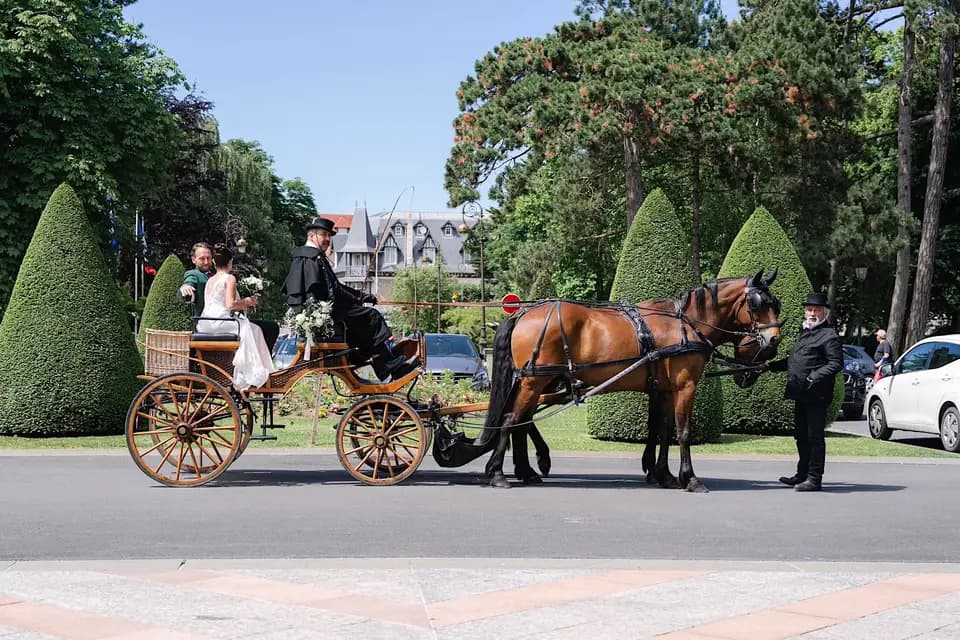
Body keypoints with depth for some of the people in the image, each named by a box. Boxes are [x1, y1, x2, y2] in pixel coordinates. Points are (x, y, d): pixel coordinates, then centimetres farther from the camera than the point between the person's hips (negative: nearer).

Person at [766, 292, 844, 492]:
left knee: (814, 437, -5)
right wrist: (772, 366, 24)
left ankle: (814, 479, -2)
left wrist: (815, 378, -25)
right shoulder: (804, 333, 19)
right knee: (801, 436, 17)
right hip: (801, 394, 9)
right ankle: (802, 474, 27)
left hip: (816, 395, -9)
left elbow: (836, 363, -16)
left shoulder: (829, 335, -8)